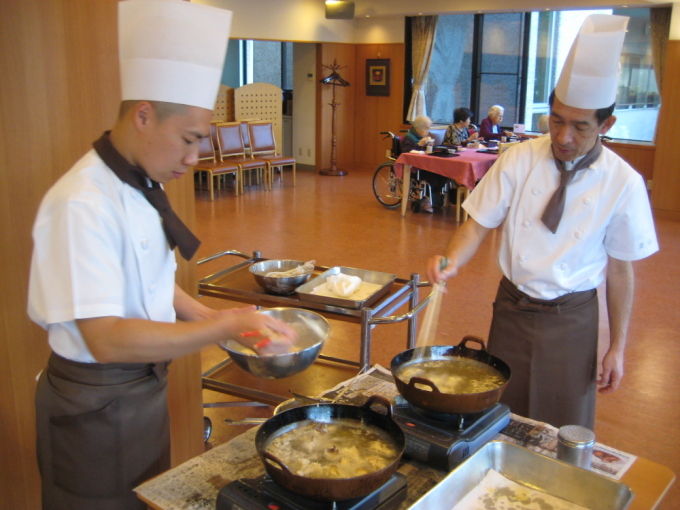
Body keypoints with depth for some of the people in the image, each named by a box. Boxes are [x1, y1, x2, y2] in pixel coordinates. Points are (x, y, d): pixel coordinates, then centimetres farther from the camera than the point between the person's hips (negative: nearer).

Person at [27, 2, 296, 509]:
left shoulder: (144, 187, 2)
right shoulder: (81, 205, -26)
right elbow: (105, 338, -31)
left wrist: (215, 318, 0)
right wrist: (225, 324, -31)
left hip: (143, 387, 8)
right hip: (95, 407, -8)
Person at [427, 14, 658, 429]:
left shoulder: (623, 183, -10)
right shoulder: (519, 161, -9)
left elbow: (620, 269, -4)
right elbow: (479, 224, -5)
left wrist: (618, 347, -2)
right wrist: (453, 260, -26)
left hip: (572, 319, -1)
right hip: (513, 307, 1)